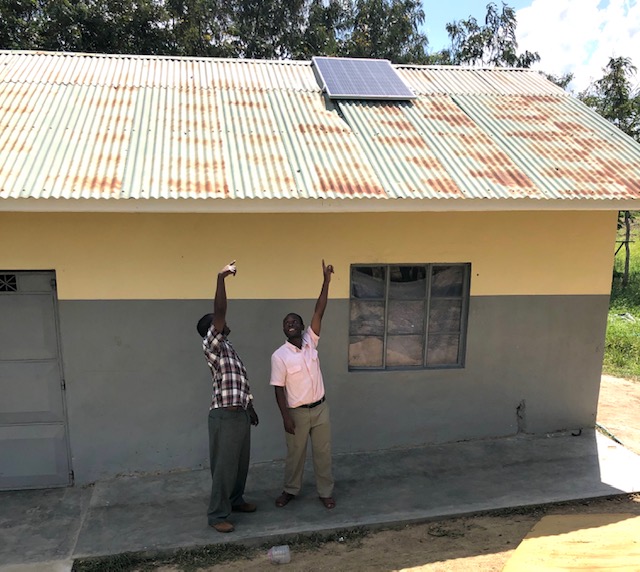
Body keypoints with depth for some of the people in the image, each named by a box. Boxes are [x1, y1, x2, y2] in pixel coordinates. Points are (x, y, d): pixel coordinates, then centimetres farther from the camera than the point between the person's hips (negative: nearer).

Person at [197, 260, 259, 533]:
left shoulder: (228, 348, 16)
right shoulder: (211, 345, -13)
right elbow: (219, 311, -28)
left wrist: (250, 407, 24)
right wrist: (221, 278, -30)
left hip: (241, 412, 9)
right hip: (224, 415, -9)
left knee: (241, 462, 19)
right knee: (224, 466, -1)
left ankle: (235, 500, 36)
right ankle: (217, 515, 11)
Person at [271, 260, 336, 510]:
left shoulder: (310, 341, -2)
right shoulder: (279, 355, -13)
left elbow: (319, 312, -11)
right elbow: (279, 389, -11)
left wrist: (326, 281, -18)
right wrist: (286, 417, -14)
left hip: (320, 408, 3)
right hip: (297, 412, -3)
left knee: (323, 452, 12)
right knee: (295, 453, 14)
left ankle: (325, 491, 28)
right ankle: (290, 490, 35)